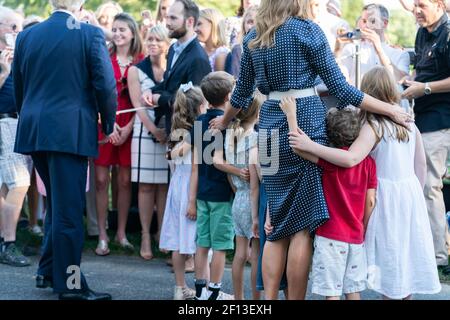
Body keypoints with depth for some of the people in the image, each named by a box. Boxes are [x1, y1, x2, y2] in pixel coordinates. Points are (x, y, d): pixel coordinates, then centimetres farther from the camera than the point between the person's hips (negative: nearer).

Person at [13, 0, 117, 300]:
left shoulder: (27, 36, 8)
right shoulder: (90, 34, -7)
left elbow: (18, 88, 14)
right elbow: (105, 85, -10)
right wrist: (109, 123, 5)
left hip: (33, 130, 6)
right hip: (71, 132, -5)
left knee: (56, 204, 21)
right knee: (68, 209, -2)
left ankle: (48, 272, 25)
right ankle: (70, 284, 0)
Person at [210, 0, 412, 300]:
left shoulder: (254, 38, 11)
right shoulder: (307, 30, -6)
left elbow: (242, 91, 20)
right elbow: (340, 88, -7)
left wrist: (224, 121, 39)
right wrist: (392, 110, -2)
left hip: (271, 126, 6)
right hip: (306, 123, -6)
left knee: (278, 223, 11)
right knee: (304, 223, -2)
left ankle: (270, 299, 8)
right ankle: (295, 298, -1)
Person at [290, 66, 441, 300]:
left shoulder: (373, 127, -15)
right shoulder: (410, 125, 5)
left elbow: (351, 158, -31)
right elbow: (421, 167, 11)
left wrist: (311, 146, -33)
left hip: (388, 198, -6)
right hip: (411, 192, 6)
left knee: (391, 263, 2)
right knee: (407, 255, 16)